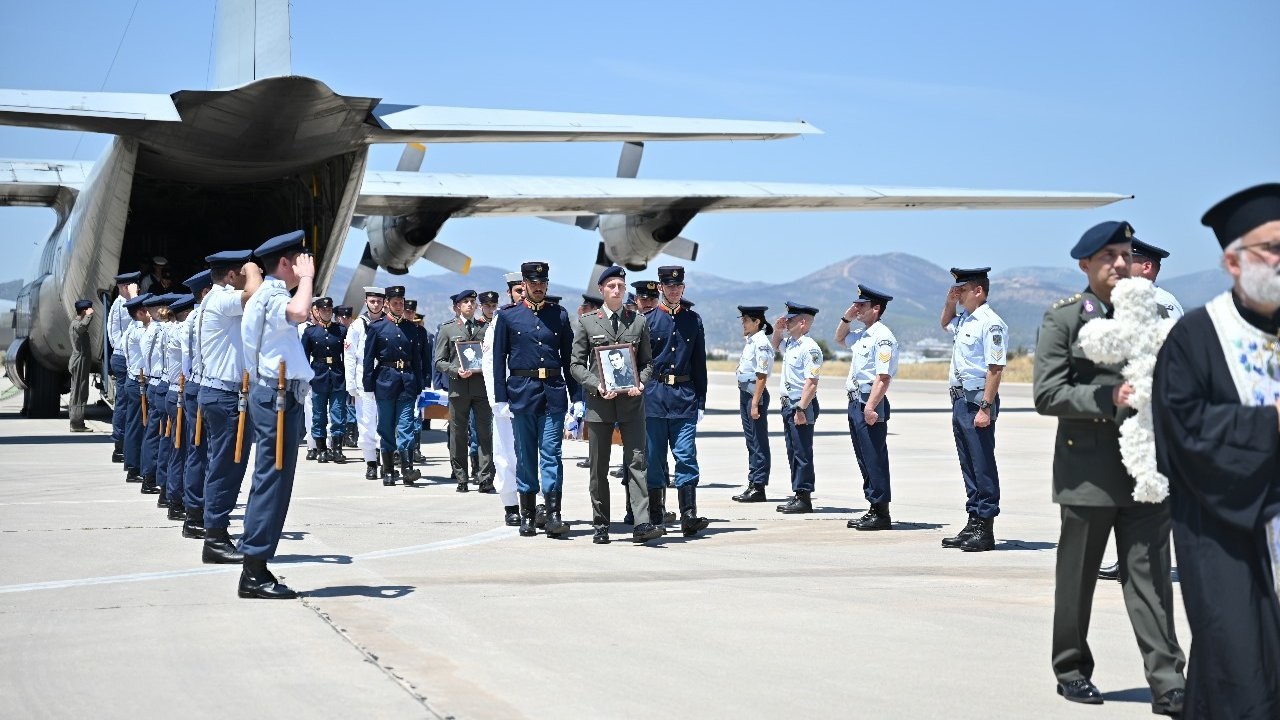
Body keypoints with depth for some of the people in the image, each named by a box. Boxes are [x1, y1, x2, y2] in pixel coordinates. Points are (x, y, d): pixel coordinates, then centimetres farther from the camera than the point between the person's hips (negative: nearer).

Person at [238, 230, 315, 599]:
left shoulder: (263, 295, 21)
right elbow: (299, 311, -35)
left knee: (269, 480, 11)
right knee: (273, 481, -10)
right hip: (278, 395, -11)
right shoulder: (272, 295, -12)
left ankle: (255, 568, 14)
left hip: (271, 394, 11)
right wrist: (306, 277, -20)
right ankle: (255, 572, -10)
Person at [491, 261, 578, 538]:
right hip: (522, 392, 0)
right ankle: (527, 516, 11)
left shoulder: (559, 315, 9)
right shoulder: (508, 317, 5)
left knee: (551, 453, -6)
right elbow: (499, 359, 5)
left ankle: (553, 515, -9)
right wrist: (501, 398, -2)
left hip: (554, 393, 0)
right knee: (525, 455, 5)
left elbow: (569, 357, 11)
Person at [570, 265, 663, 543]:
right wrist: (596, 385, -12)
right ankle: (600, 526, 13)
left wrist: (640, 383, -8)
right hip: (599, 401, 0)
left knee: (637, 461, -9)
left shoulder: (639, 321, 9)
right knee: (599, 467, 5)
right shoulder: (586, 322, 5)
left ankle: (642, 524, -14)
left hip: (631, 401, 0)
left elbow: (647, 361, 12)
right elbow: (576, 364, 4)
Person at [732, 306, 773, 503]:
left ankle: (759, 488, 0)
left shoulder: (761, 344, -14)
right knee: (751, 440, 13)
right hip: (745, 392, 10)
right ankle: (752, 485, 19)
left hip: (756, 394, -10)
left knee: (759, 442, -4)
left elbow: (761, 376, -18)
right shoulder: (750, 342, 14)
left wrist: (755, 404, -21)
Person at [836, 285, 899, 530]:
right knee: (864, 459, 13)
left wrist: (871, 407, -28)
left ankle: (881, 514, -2)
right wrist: (847, 317, 18)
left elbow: (883, 377, -22)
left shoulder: (882, 337, -14)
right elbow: (839, 338, 37)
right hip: (855, 401, 10)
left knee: (875, 459, -6)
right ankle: (873, 508, 19)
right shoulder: (862, 335, 15)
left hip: (870, 404, -10)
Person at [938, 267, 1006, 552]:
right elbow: (945, 323, 39)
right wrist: (950, 301, 19)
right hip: (960, 398, 10)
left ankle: (985, 529, -2)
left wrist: (985, 408, -24)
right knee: (968, 464, 13)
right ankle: (973, 523, 20)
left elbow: (995, 368, -20)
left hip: (978, 400, -10)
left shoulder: (990, 323, -14)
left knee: (982, 464, -5)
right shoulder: (964, 319, 14)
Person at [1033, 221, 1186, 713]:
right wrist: (1109, 401, -19)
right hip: (1089, 470, -3)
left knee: (1150, 575, -1)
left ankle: (1167, 682, -1)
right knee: (1078, 576, 9)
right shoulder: (1063, 318, -1)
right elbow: (1047, 394, -9)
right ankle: (1073, 670, 23)